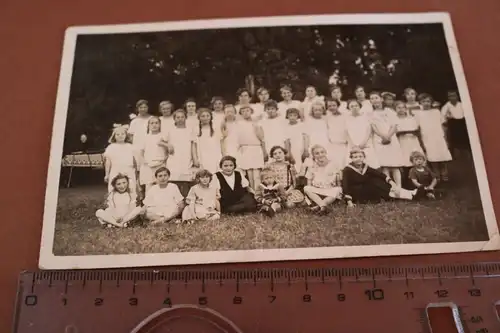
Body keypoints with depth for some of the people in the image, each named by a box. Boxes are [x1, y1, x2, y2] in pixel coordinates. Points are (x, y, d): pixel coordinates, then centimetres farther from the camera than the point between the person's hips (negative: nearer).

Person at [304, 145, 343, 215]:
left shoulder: (332, 166, 1)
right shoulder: (312, 168, 4)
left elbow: (338, 183, 3)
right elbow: (309, 184, 3)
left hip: (330, 192, -1)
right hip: (316, 194, 1)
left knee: (338, 190, -31)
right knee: (306, 188, -27)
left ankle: (318, 206, -37)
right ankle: (323, 206, -42)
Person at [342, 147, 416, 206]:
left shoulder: (366, 167, 2)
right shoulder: (347, 170, -13)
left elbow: (379, 174, -10)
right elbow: (345, 185, -24)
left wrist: (391, 182, -26)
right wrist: (349, 201, -36)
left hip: (367, 192, 5)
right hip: (356, 196, -5)